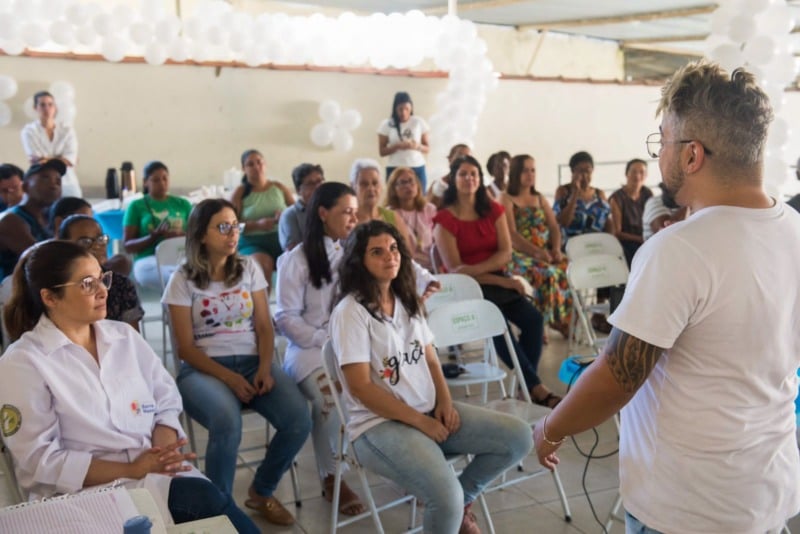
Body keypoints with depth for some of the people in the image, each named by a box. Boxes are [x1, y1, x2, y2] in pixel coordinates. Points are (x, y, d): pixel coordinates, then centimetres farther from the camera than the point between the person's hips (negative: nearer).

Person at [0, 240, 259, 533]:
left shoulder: (124, 336, 12)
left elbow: (167, 401, 11)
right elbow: (42, 461, -9)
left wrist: (163, 451, -11)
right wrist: (131, 470, -16)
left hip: (159, 475, 6)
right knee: (205, 501, -30)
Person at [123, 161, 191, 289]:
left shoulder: (182, 204, 20)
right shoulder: (136, 206, 13)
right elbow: (127, 246, 8)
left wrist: (181, 235, -9)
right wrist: (154, 237, -11)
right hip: (148, 261, -2)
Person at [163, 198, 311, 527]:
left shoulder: (249, 269, 10)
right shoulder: (182, 281, 0)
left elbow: (264, 327, 7)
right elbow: (186, 347, -4)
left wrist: (265, 368, -12)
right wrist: (229, 377, -17)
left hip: (251, 362, 4)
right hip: (204, 368, -3)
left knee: (299, 419, -23)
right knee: (227, 423, -36)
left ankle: (261, 492, 5)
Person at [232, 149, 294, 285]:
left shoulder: (279, 187, 13)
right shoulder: (240, 192, 5)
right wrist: (257, 224, -16)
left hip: (281, 240, 2)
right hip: (252, 243, -2)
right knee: (264, 263, -37)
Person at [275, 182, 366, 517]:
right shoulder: (297, 259, -1)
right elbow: (286, 318, -7)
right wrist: (326, 341, -16)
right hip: (309, 347, -4)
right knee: (331, 395, -34)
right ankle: (331, 477, -11)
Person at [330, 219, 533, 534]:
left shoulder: (408, 301, 11)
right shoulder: (350, 311, -12)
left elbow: (430, 359, 14)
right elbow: (361, 387, -16)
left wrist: (445, 402, -5)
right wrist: (420, 421, -16)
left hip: (431, 410, 8)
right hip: (379, 424, -7)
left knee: (518, 437, -3)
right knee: (447, 498, -31)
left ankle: (461, 501, 16)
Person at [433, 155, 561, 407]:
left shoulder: (493, 210, 10)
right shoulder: (445, 219, -4)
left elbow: (505, 254, 1)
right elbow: (454, 269, -9)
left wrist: (474, 269, -18)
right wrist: (502, 281, -14)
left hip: (498, 281, 5)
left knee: (534, 319, -21)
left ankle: (527, 386, -16)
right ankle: (537, 388, -24)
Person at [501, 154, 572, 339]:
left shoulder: (540, 199, 22)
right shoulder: (506, 199, 3)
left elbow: (554, 227, 13)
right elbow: (511, 235, -9)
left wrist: (556, 249, -7)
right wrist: (537, 252, -20)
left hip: (546, 253, 5)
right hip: (519, 255, -5)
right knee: (546, 273, -32)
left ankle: (564, 320, -12)